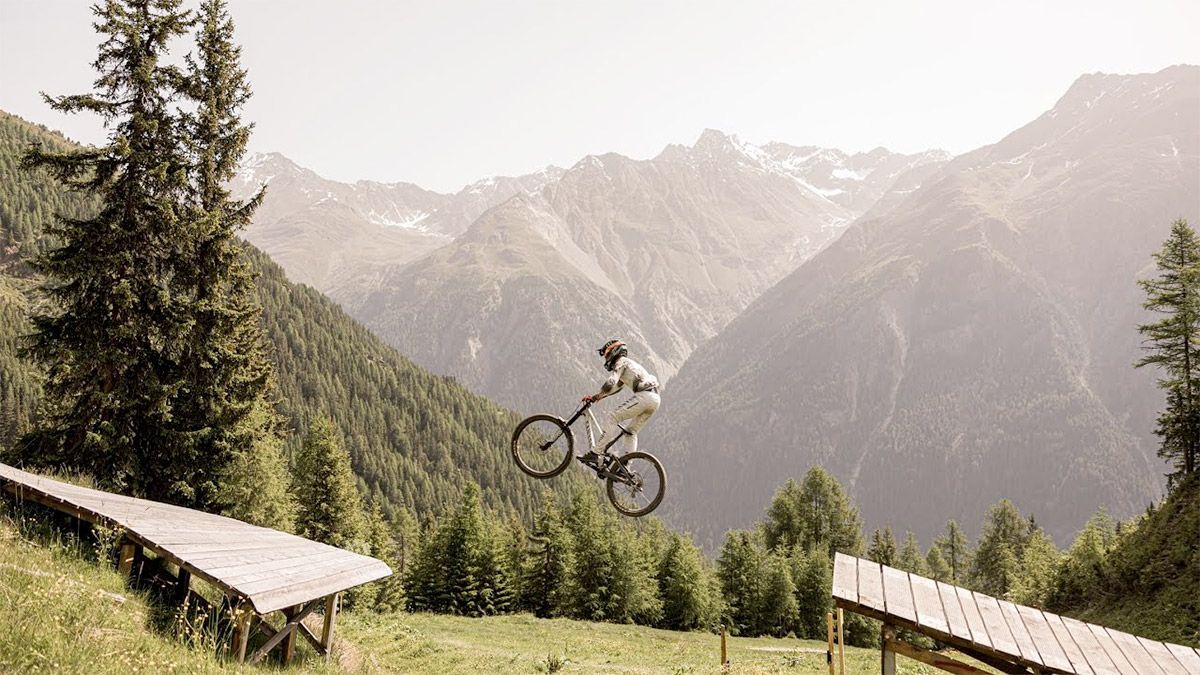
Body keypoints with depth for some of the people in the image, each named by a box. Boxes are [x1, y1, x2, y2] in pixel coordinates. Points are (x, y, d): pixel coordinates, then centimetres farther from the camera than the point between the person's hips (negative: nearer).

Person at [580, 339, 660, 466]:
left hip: (644, 395, -9)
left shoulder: (621, 362, 2)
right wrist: (596, 396, 34)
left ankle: (597, 454, -14)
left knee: (613, 417, -9)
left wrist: (595, 397, 0)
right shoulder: (629, 364, 32)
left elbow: (610, 384, -13)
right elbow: (616, 387, 40)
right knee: (631, 431, 15)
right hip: (655, 399, 9)